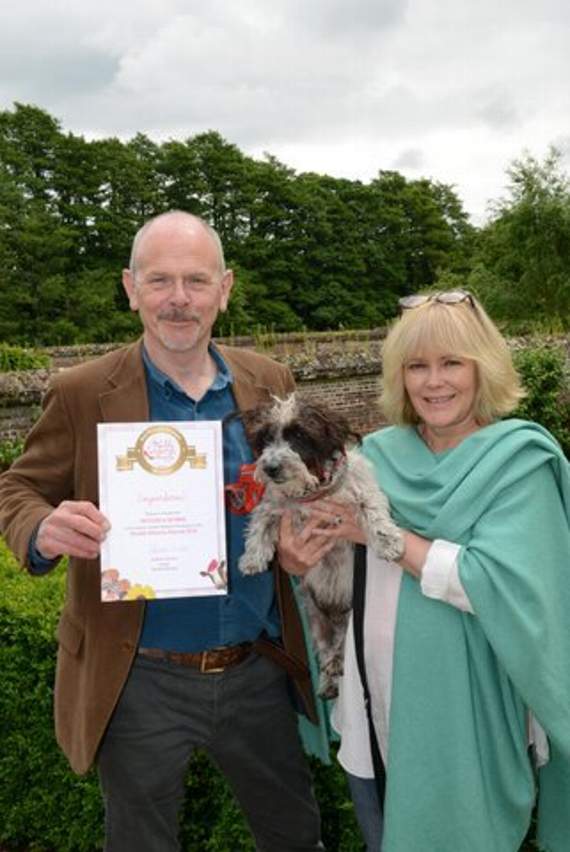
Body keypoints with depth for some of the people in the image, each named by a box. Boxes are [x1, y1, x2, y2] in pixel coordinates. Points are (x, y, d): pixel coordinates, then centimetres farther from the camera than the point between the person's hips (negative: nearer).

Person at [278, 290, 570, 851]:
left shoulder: (519, 460, -12)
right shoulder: (378, 455, 0)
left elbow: (495, 586, -24)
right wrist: (299, 558, -18)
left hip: (467, 718, -4)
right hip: (373, 706, 4)